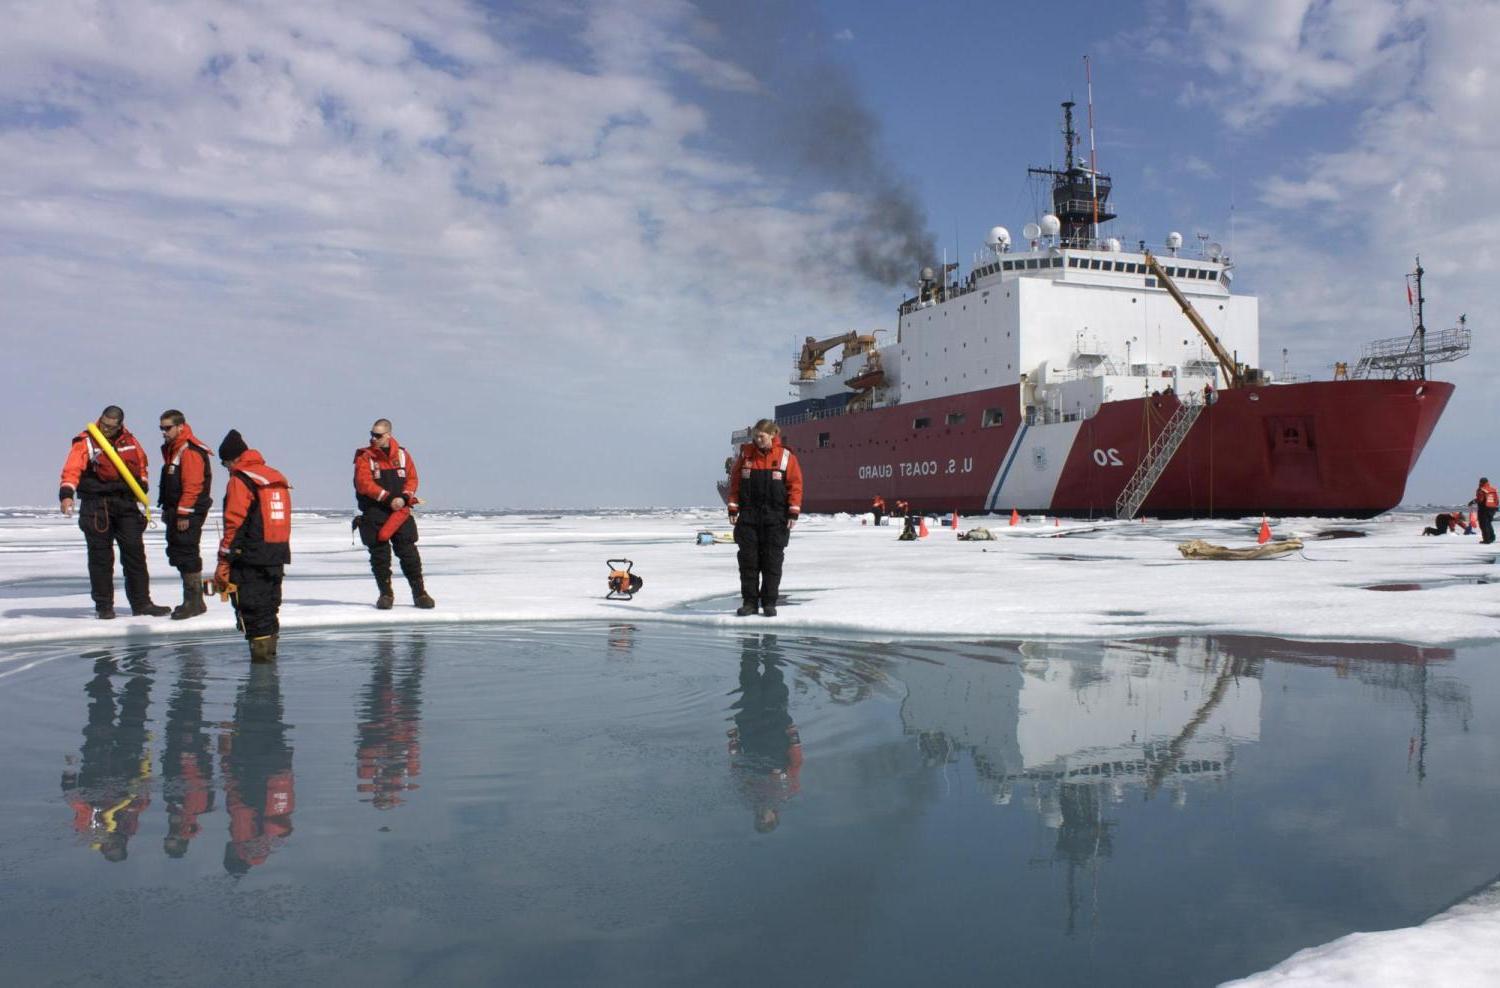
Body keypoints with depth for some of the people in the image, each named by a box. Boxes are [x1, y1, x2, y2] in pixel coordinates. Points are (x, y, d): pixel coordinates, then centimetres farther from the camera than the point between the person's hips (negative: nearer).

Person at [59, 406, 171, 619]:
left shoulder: (129, 441, 8)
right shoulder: (86, 442, -6)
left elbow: (141, 463, 24)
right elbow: (72, 468, -19)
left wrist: (142, 485, 12)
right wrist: (66, 493, -33)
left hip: (126, 502, 4)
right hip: (96, 505, -4)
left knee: (135, 552, 4)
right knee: (101, 556, 1)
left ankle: (141, 602, 11)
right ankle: (103, 605, 10)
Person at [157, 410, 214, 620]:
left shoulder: (190, 451, -16)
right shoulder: (171, 450, 18)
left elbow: (192, 485, -22)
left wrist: (183, 514, -22)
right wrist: (167, 510, 24)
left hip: (189, 514, -11)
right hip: (176, 512, 11)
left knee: (186, 555, -10)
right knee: (177, 554, 13)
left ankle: (194, 602, -4)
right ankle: (192, 601, 20)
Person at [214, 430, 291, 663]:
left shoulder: (240, 480, -8)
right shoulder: (277, 477, 14)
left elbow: (234, 524, -14)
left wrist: (223, 563, -11)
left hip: (250, 559, -8)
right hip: (278, 555, 8)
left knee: (251, 609, -2)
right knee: (269, 607, 16)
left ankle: (261, 652, -3)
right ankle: (270, 651, 23)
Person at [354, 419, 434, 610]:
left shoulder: (402, 455, 8)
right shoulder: (364, 457, -1)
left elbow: (412, 479, 7)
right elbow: (364, 484, -11)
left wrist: (404, 498, -11)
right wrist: (388, 498, -18)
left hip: (400, 512, 2)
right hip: (374, 514, -1)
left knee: (409, 554, 0)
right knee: (380, 555, 1)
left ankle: (420, 594, 7)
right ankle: (386, 594, 13)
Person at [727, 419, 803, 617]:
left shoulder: (786, 456, -2)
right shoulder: (746, 454, 4)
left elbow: (795, 485, -2)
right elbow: (735, 481, 7)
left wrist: (793, 512, -7)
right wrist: (733, 509, 3)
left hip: (775, 518, -2)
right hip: (748, 515, 2)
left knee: (772, 561, 2)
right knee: (748, 560, 3)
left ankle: (769, 603, 10)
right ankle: (749, 601, 10)